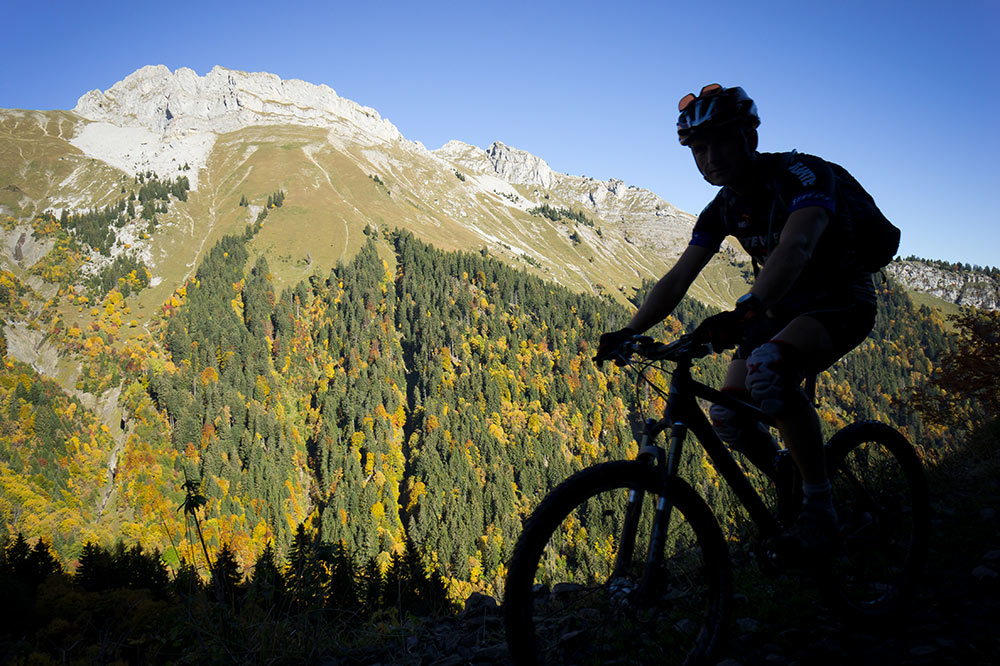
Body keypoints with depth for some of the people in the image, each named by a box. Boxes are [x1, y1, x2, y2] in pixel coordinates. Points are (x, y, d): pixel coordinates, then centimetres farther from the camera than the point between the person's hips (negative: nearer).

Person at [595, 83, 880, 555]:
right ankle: (791, 491, 17)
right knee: (728, 415, -10)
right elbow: (677, 280, -4)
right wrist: (630, 331, -19)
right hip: (783, 308, 7)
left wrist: (746, 311, -57)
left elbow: (795, 247, -40)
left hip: (842, 302, -7)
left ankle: (819, 506, -22)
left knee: (767, 367, -36)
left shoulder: (803, 174, -21)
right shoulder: (723, 209, 0)